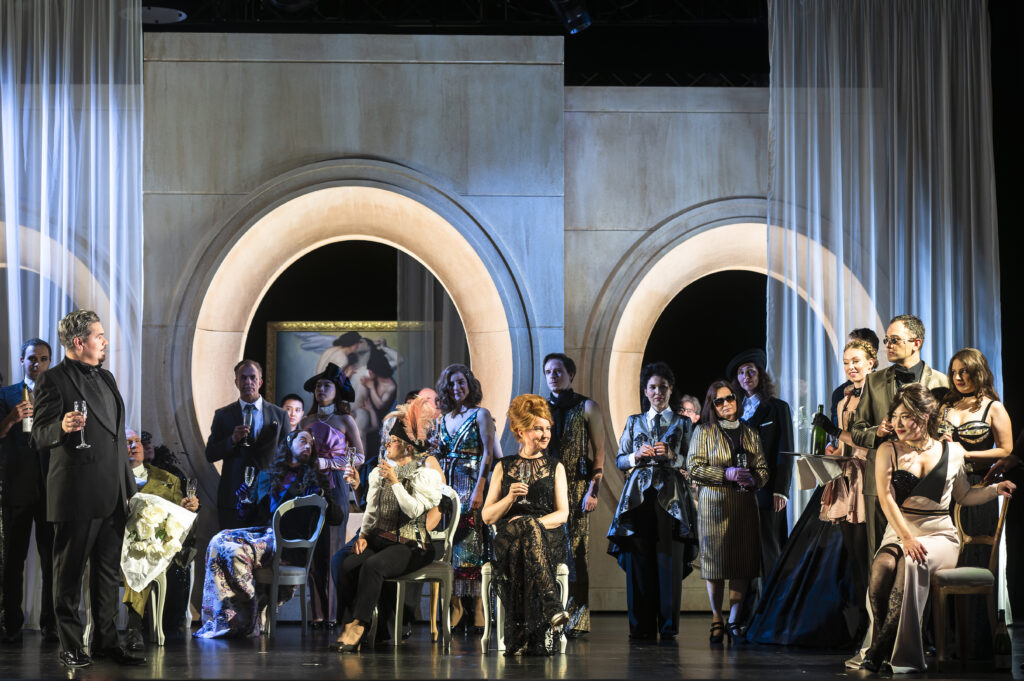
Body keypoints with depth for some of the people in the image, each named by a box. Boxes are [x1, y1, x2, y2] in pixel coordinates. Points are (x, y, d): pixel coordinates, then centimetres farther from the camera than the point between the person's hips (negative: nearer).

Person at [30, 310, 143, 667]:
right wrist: (62, 427, -33)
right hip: (76, 496, -8)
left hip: (112, 497, 8)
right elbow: (39, 438, -11)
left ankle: (106, 641, 18)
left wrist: (129, 487, 20)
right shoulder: (53, 380, -7)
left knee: (108, 573, 11)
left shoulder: (106, 378, 18)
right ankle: (71, 647, 6)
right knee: (70, 573, 0)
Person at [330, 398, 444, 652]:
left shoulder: (425, 472, 0)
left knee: (373, 565, -33)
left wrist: (395, 482, -17)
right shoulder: (382, 470, 19)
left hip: (410, 545, -6)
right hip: (380, 538, 6)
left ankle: (358, 626, -30)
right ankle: (350, 626, -25)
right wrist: (363, 534, 2)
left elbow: (415, 510, -13)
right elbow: (372, 509, 18)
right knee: (348, 565, -24)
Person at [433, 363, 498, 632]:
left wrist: (479, 489, -16)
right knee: (447, 545, -1)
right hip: (446, 486, 5)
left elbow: (488, 453, -8)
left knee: (470, 544, -9)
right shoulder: (442, 419, 16)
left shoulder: (480, 415, 0)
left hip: (470, 486, -5)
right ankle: (454, 605, 2)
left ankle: (477, 606, -8)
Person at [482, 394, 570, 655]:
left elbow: (563, 513, 9)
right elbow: (487, 516, 13)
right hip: (507, 538, 0)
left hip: (549, 536, 0)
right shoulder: (503, 467, 18)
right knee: (527, 527, -39)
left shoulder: (555, 467, 19)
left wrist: (537, 522, -11)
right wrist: (509, 498, -6)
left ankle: (523, 639, -48)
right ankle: (551, 605, -54)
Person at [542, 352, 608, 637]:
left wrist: (593, 490, -10)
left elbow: (599, 452, -1)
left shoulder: (587, 407, 3)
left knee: (574, 552, -6)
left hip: (575, 487, -4)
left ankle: (575, 620, -3)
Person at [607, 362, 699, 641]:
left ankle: (668, 626, -3)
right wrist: (637, 456, -5)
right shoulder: (634, 422, 17)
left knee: (670, 561, -7)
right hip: (639, 496, 2)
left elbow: (692, 462, 5)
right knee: (638, 560, -4)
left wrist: (671, 456, -12)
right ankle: (641, 626, 0)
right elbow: (619, 460, 14)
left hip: (671, 497, -1)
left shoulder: (683, 423, 12)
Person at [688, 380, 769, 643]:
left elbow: (763, 470, 15)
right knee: (716, 562, -3)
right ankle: (717, 620, 7)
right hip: (714, 504, -3)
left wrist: (753, 479, -7)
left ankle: (734, 621, 3)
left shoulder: (750, 433, 15)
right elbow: (695, 468, -4)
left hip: (744, 503, 3)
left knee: (742, 563, -3)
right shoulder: (703, 432, 5)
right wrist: (727, 474, -13)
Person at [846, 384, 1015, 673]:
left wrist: (996, 489, 4)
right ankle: (879, 651, -27)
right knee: (882, 567, -34)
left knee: (911, 563, -35)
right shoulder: (889, 451, 7)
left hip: (939, 534, -1)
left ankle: (879, 648, -29)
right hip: (899, 532, 1)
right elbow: (886, 498, -4)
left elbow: (963, 495, 23)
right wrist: (907, 538, -18)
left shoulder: (952, 451, 10)